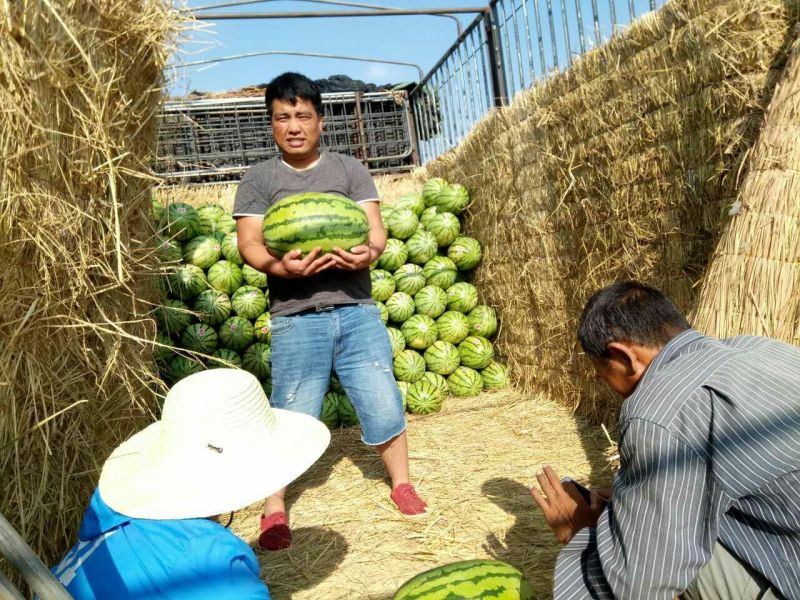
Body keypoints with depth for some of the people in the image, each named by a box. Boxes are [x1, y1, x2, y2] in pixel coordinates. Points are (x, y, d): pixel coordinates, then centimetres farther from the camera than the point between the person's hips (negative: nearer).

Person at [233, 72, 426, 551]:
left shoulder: (350, 170, 10)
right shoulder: (259, 180, 7)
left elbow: (376, 228, 1)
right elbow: (249, 244, -2)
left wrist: (368, 253, -22)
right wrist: (281, 266, -24)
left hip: (357, 311, 2)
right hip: (296, 317, -1)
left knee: (383, 402, 5)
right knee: (291, 414, 1)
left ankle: (402, 483, 28)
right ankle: (275, 509, 21)